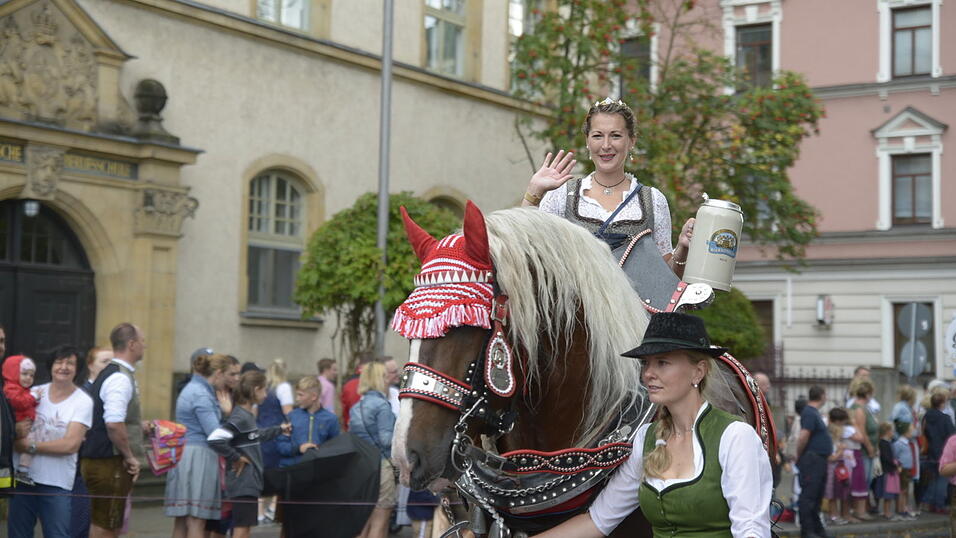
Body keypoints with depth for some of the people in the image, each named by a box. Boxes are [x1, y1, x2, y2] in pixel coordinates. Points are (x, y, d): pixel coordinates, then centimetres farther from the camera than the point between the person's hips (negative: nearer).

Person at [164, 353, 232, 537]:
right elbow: (215, 434, -18)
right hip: (198, 459, -10)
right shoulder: (201, 395, -14)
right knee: (196, 522, -9)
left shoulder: (192, 389, 18)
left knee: (182, 521, 9)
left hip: (184, 456, 10)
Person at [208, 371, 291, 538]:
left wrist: (279, 429, 42)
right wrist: (236, 458, -18)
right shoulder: (240, 417, -18)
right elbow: (215, 439, -29)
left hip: (250, 482, 10)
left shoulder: (248, 415, 11)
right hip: (243, 482, -10)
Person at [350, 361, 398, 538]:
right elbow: (386, 439, -18)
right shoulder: (382, 406, -13)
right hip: (381, 463, -8)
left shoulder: (356, 407, 11)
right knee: (380, 521, 0)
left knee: (365, 520, 15)